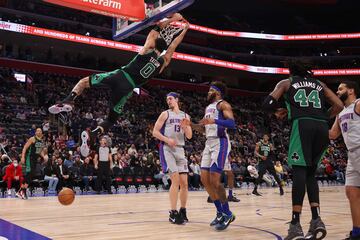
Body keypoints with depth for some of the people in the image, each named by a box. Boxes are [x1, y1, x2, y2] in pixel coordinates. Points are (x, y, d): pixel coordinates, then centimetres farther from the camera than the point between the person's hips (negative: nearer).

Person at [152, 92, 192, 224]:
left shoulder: (185, 116, 14)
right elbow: (155, 132, -2)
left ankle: (183, 211, 19)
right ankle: (173, 213, -9)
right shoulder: (165, 114, 3)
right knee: (175, 180, -16)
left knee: (184, 182, 3)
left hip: (180, 149, 5)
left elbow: (189, 136, 10)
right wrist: (167, 140, -16)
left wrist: (185, 127, -10)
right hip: (167, 149, -4)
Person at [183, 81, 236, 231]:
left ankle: (227, 214, 0)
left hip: (220, 143, -9)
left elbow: (232, 124, -19)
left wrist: (215, 121, -33)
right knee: (205, 179, 5)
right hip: (209, 143, 9)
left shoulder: (223, 104, -5)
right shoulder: (208, 107, 22)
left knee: (214, 180, -14)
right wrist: (190, 124, 12)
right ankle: (220, 212, 16)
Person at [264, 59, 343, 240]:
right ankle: (316, 219, 3)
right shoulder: (319, 84, 28)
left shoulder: (286, 82, 19)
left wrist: (279, 111, 25)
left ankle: (296, 225, -15)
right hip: (322, 127, 4)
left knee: (299, 171, -7)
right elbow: (339, 106, 17)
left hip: (302, 125, -4)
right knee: (310, 173, 14)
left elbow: (268, 103, 6)